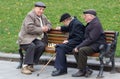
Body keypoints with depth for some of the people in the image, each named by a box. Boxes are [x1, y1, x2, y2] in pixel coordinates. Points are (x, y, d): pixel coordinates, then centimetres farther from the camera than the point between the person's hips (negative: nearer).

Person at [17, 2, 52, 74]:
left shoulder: (43, 17, 18)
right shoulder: (30, 15, -8)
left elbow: (49, 24, 30)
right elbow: (29, 28, -20)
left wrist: (47, 28, 4)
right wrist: (41, 29, -14)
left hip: (37, 39, 7)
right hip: (26, 38, -6)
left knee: (42, 46, -27)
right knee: (32, 46, -37)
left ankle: (31, 64, -17)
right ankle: (25, 66, -30)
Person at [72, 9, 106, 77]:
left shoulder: (96, 24, -17)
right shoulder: (90, 24, 16)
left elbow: (91, 39, -23)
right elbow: (86, 37, 23)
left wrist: (79, 46, -22)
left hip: (97, 45, -10)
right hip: (90, 44, 10)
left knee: (82, 50, -31)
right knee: (75, 50, -8)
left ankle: (82, 71, -16)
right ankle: (87, 69, -5)